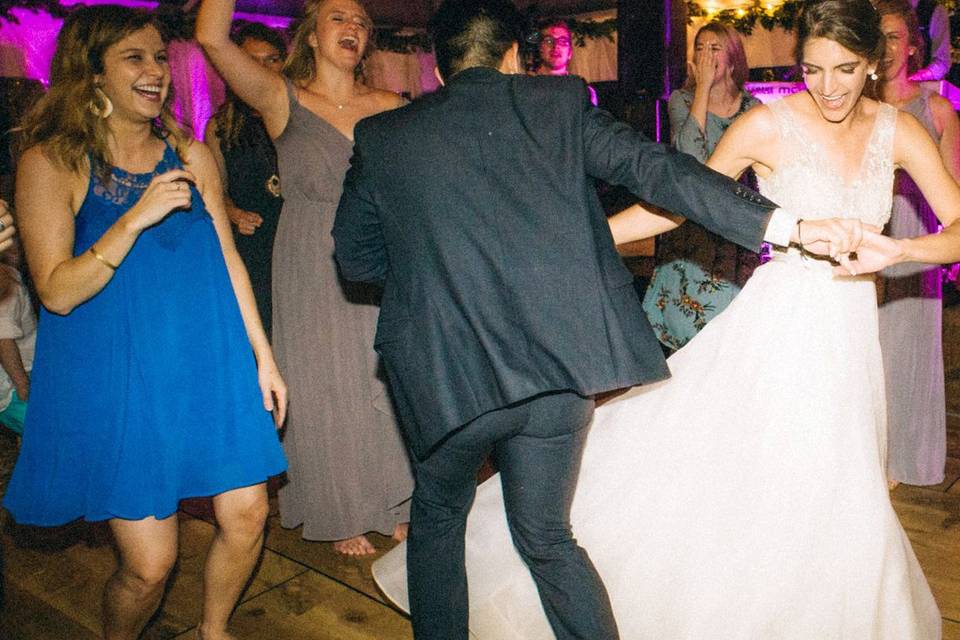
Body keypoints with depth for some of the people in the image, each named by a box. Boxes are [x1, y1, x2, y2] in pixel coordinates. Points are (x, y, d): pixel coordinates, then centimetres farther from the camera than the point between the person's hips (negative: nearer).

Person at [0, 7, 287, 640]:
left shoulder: (192, 155, 6)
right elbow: (57, 291, -12)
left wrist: (263, 357, 9)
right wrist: (138, 216, -22)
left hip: (212, 369, 4)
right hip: (119, 383, -4)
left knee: (247, 518, 6)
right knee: (149, 564, -1)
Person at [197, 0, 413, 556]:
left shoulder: (391, 107, 4)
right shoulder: (283, 100, -5)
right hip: (314, 275, -2)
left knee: (391, 387, 12)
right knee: (329, 392, 8)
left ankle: (397, 505, 32)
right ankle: (344, 516, 28)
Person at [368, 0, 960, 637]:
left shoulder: (899, 130, 0)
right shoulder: (768, 124, -9)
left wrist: (897, 249, -24)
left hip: (850, 336, 4)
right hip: (777, 325, -3)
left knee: (832, 506, 13)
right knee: (681, 455, -2)